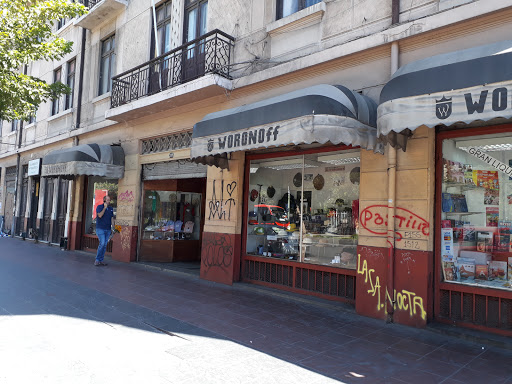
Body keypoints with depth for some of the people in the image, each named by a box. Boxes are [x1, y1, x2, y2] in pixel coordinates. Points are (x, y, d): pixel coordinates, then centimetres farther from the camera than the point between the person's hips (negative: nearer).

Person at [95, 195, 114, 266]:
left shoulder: (111, 208, 13)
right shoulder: (99, 207, -2)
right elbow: (100, 215, -17)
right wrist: (105, 207, -14)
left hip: (108, 229, 5)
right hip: (100, 229, -5)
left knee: (105, 245, 4)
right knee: (102, 243, -16)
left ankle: (101, 260, 10)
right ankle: (97, 260, -5)